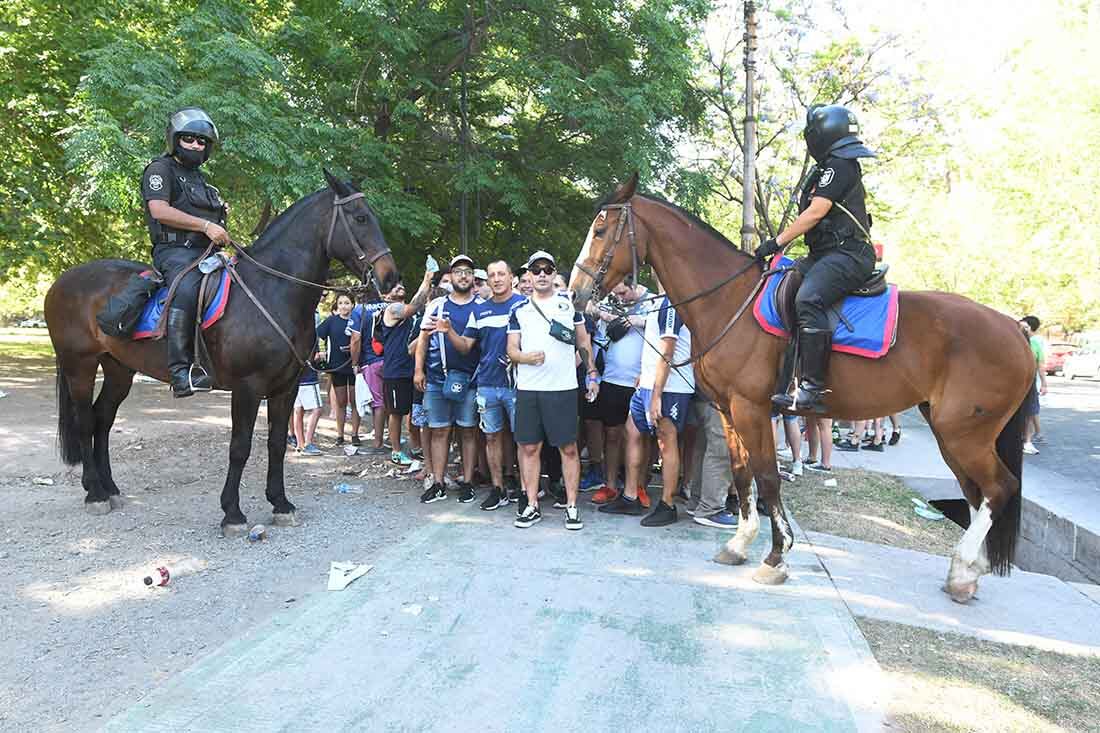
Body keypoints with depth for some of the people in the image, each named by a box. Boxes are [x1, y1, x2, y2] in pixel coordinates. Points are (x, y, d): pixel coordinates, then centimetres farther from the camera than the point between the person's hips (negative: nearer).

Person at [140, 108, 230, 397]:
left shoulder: (200, 178, 28)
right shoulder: (161, 169, 3)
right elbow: (159, 210, -13)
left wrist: (220, 214, 16)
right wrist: (206, 225, -18)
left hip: (207, 252, 9)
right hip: (176, 251, -9)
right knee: (187, 290, -38)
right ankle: (180, 371, -42)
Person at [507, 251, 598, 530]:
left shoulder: (569, 303, 8)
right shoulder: (519, 310, 10)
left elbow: (583, 342, 13)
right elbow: (511, 350, 8)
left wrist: (592, 374, 7)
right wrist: (527, 357, -13)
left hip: (563, 388, -2)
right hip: (527, 389, 2)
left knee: (568, 448, 1)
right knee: (529, 447, 6)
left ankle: (571, 506, 12)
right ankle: (532, 506, 17)